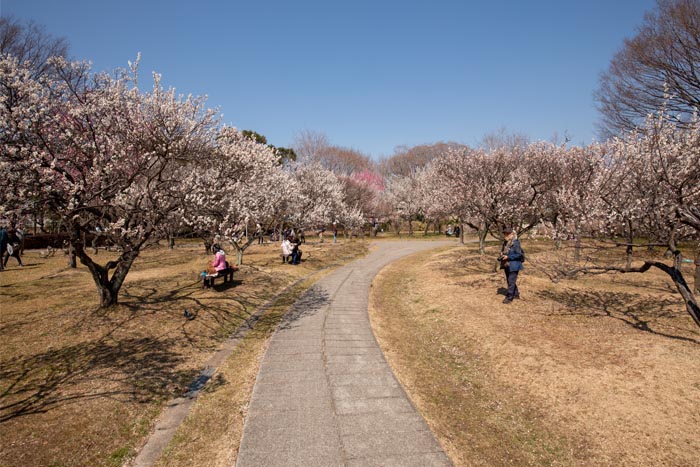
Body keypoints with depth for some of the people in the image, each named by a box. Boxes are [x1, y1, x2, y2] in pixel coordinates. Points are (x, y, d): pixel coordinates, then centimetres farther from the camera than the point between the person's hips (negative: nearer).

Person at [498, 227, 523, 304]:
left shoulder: (515, 243, -16)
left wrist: (508, 257, -22)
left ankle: (509, 297, 0)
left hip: (513, 265, -9)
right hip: (506, 265, 9)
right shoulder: (505, 242, 8)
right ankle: (516, 294, 32)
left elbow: (519, 254, -17)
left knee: (511, 281, -7)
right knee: (509, 280, 17)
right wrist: (501, 257, -2)